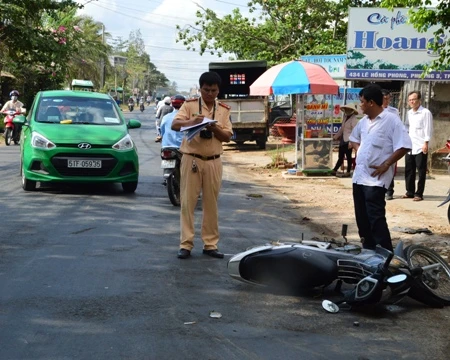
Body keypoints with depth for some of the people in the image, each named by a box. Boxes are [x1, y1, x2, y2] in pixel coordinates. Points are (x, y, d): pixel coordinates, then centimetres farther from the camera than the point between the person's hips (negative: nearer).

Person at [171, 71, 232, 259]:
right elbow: (174, 125, -12)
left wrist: (215, 129, -17)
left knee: (211, 204, 6)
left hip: (213, 161, 3)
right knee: (187, 202, -2)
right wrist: (192, 121, -30)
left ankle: (210, 244, 12)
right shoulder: (189, 105, 0)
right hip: (192, 159, -2)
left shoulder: (224, 110, 8)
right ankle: (186, 244, 1)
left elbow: (227, 137, 3)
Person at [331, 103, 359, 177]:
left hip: (348, 141, -8)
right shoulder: (345, 117, 13)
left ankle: (348, 172, 10)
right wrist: (336, 136, 25)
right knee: (340, 157, 11)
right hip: (343, 140, 8)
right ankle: (334, 170, 15)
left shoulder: (354, 119, -12)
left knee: (348, 157, 2)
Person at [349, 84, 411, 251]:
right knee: (362, 218, 12)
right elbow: (354, 139, 31)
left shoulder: (391, 120, -11)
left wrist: (385, 165, -16)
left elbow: (404, 146, -15)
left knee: (376, 218, -11)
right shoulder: (363, 121, 12)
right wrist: (360, 151, 11)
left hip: (375, 179, -8)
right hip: (359, 177, 8)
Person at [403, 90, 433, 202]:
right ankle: (410, 191, 19)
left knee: (421, 171, -1)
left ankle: (419, 193, 3)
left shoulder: (425, 113, -7)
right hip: (409, 146, 7)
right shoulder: (409, 113, 15)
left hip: (420, 147, -7)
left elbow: (428, 129, -11)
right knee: (409, 170, 10)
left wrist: (426, 143, -17)